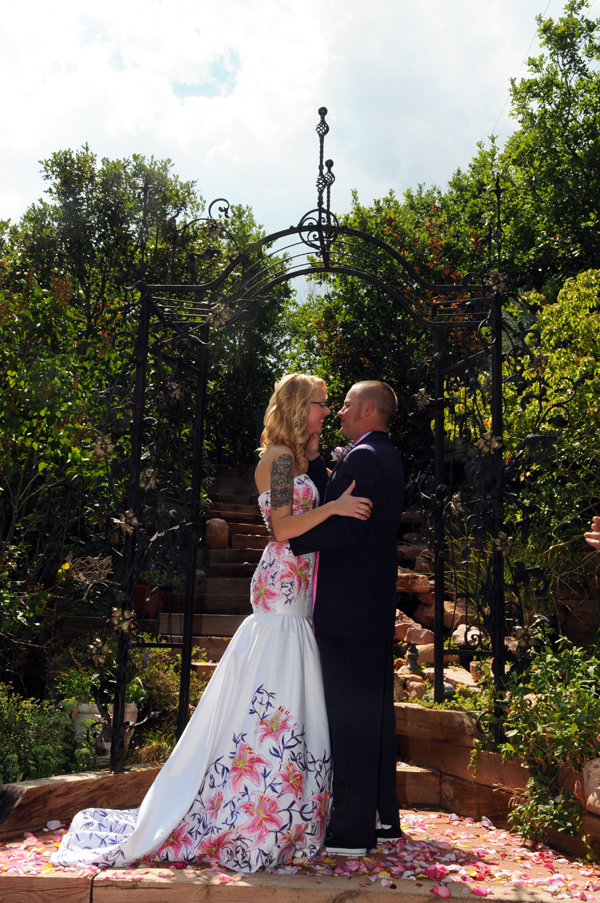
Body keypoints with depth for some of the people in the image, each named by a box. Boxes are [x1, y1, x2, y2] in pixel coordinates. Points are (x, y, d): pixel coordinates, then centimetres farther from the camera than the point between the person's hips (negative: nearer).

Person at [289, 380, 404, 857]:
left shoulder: (363, 457, -14)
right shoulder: (387, 457, 17)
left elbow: (347, 526, -25)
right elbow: (337, 506, 15)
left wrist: (292, 535, -17)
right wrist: (314, 461, 12)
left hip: (349, 605, -10)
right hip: (376, 604, 11)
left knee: (349, 712, -4)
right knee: (374, 707, 16)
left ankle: (353, 829, 5)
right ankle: (383, 817, 28)